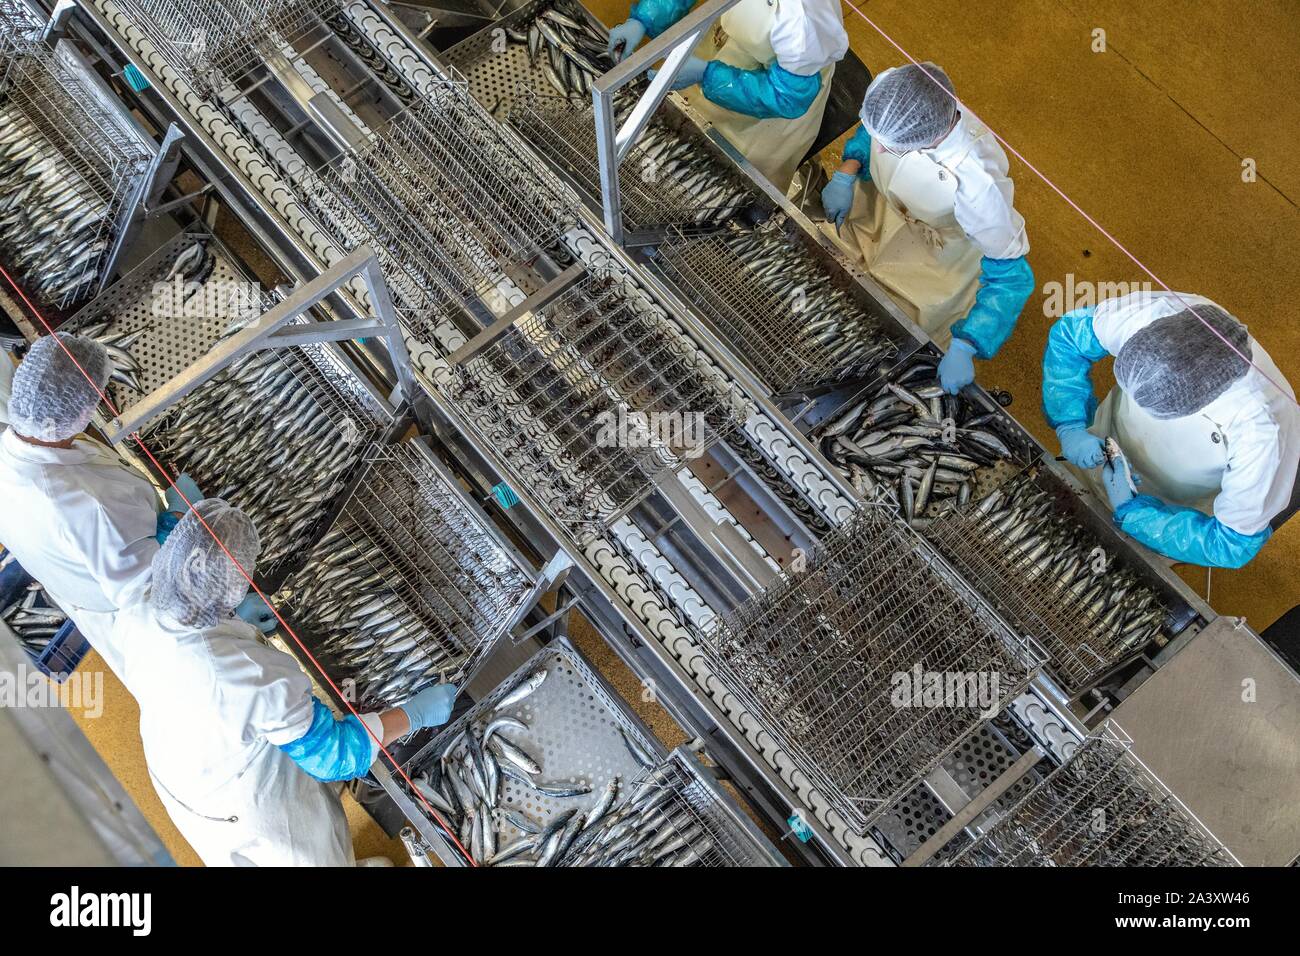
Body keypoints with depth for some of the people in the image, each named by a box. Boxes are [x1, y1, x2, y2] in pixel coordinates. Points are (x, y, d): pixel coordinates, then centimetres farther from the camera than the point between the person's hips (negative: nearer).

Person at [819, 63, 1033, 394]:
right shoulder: (889, 88, -35)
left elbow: (1011, 274, -34)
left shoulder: (975, 182, -48)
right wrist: (846, 174, -19)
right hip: (883, 198, 4)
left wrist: (963, 349, -41)